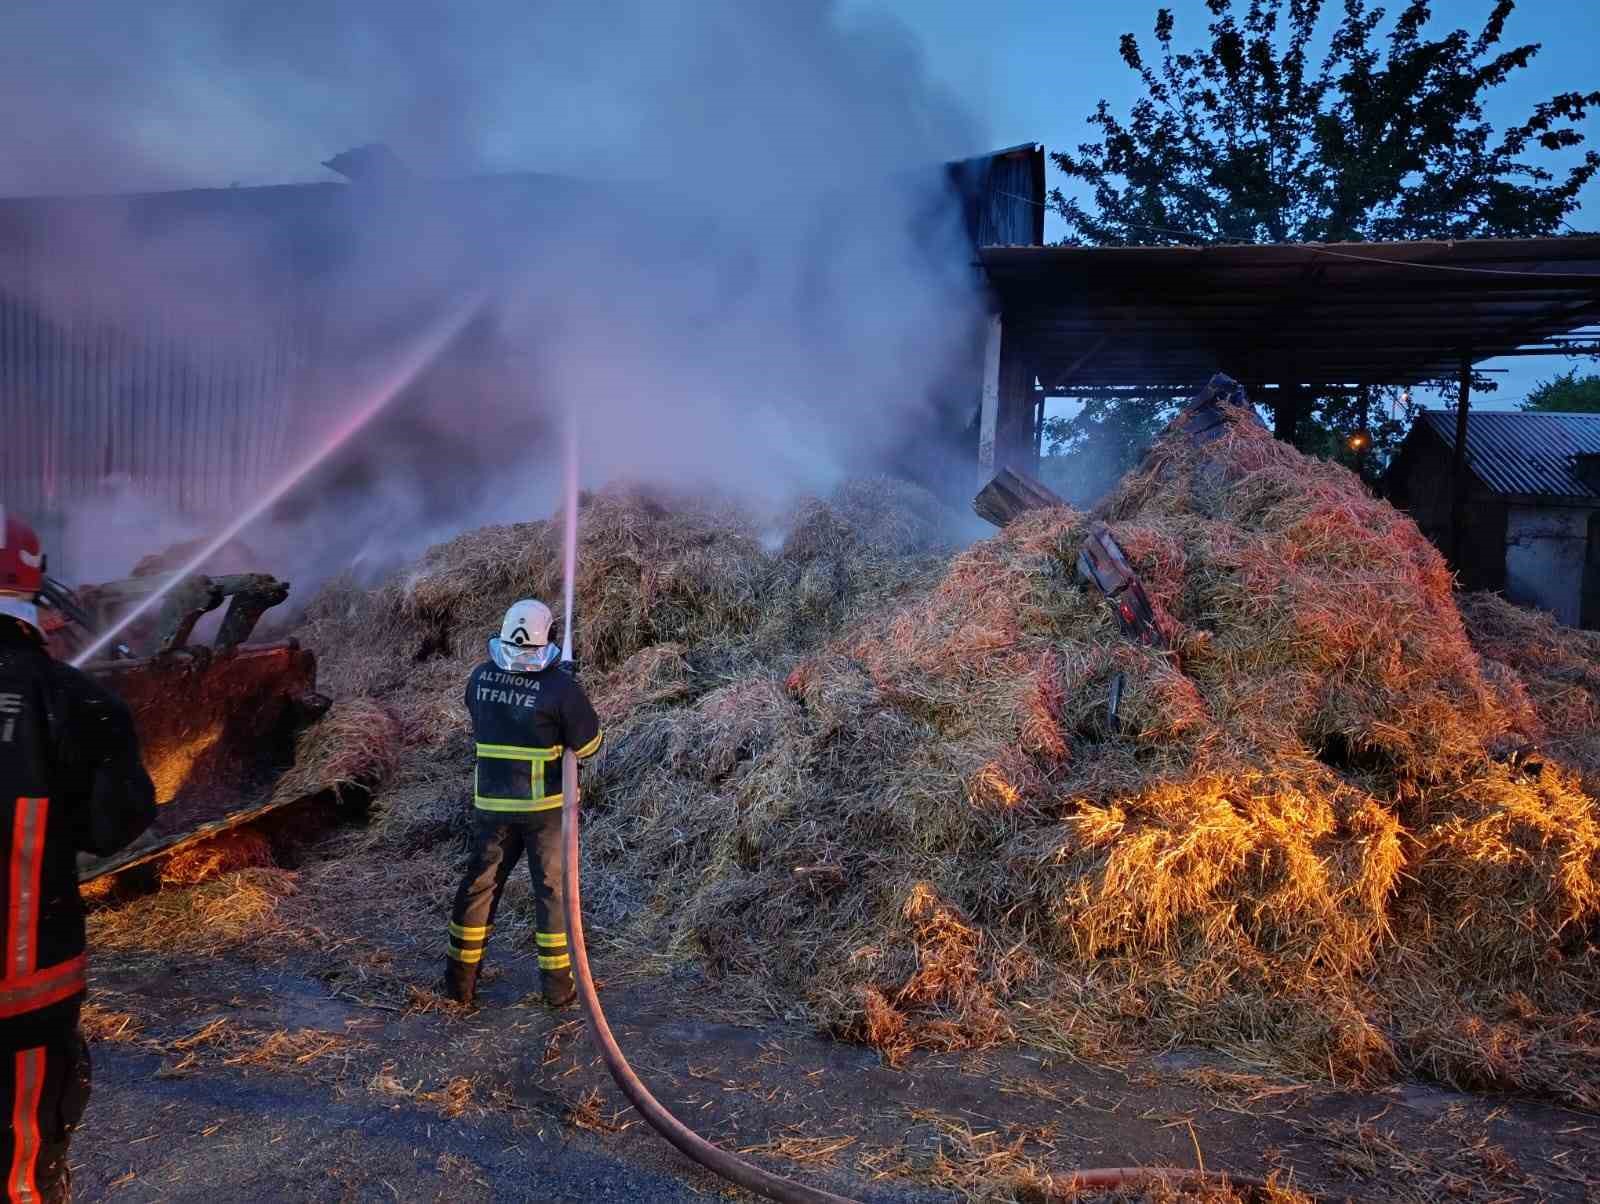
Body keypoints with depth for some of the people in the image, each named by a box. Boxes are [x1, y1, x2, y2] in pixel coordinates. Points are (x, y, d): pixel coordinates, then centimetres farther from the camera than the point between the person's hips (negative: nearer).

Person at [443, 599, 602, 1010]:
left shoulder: (480, 677, -2)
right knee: (552, 888, 9)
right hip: (544, 805, -4)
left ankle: (460, 980, 26)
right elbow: (588, 745, -10)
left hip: (491, 803, 4)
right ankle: (558, 984, 18)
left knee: (479, 885, 16)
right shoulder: (560, 686, -18)